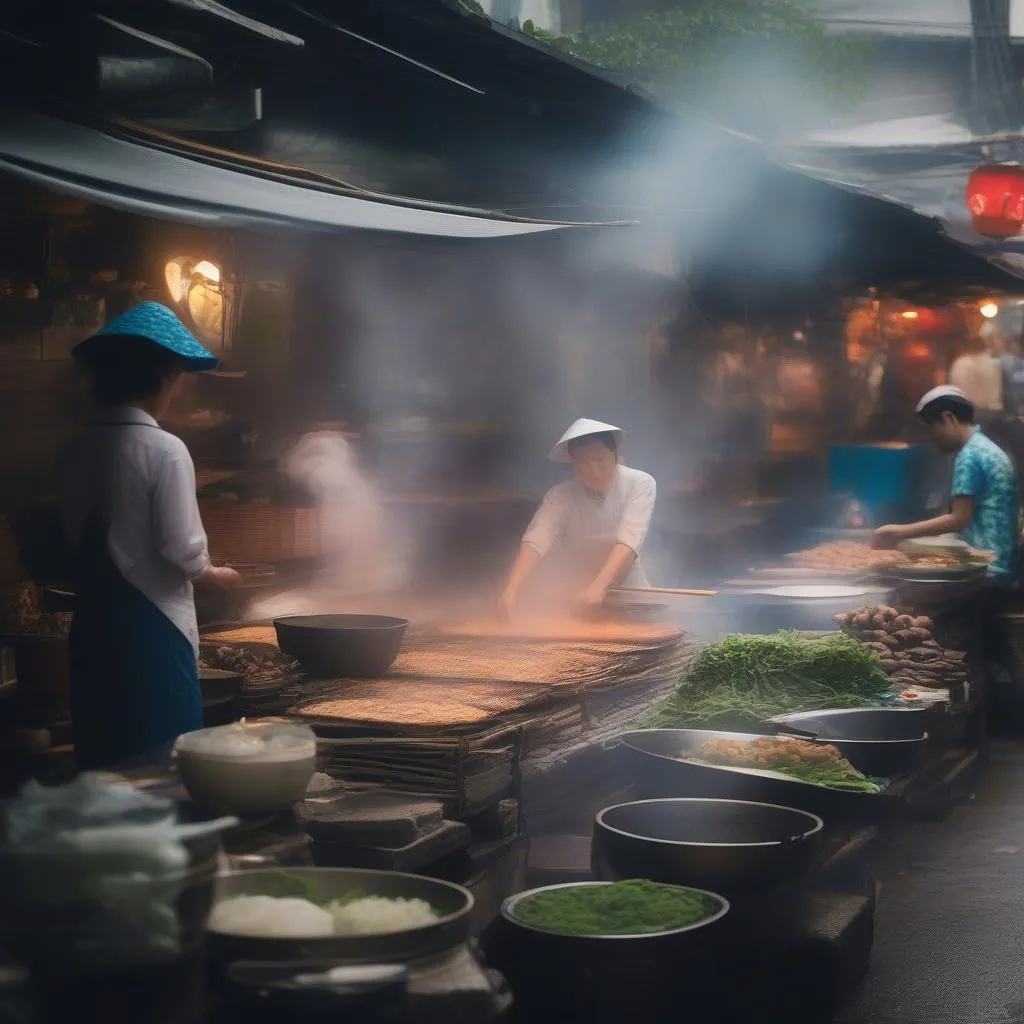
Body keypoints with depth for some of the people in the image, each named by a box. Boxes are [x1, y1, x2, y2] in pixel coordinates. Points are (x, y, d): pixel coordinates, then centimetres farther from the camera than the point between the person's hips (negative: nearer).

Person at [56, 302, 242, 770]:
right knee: (162, 764, 1)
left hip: (94, 626, 6)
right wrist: (212, 575, 5)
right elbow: (183, 550, -14)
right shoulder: (164, 450, -12)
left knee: (103, 761, 12)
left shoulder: (76, 451, 7)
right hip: (152, 626, -6)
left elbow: (80, 542, 11)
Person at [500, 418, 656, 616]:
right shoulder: (561, 495, -14)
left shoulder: (640, 484, -16)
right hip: (576, 595, 1)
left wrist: (599, 585, -45)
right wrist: (511, 591, -45)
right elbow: (535, 541, -28)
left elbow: (629, 541, -29)